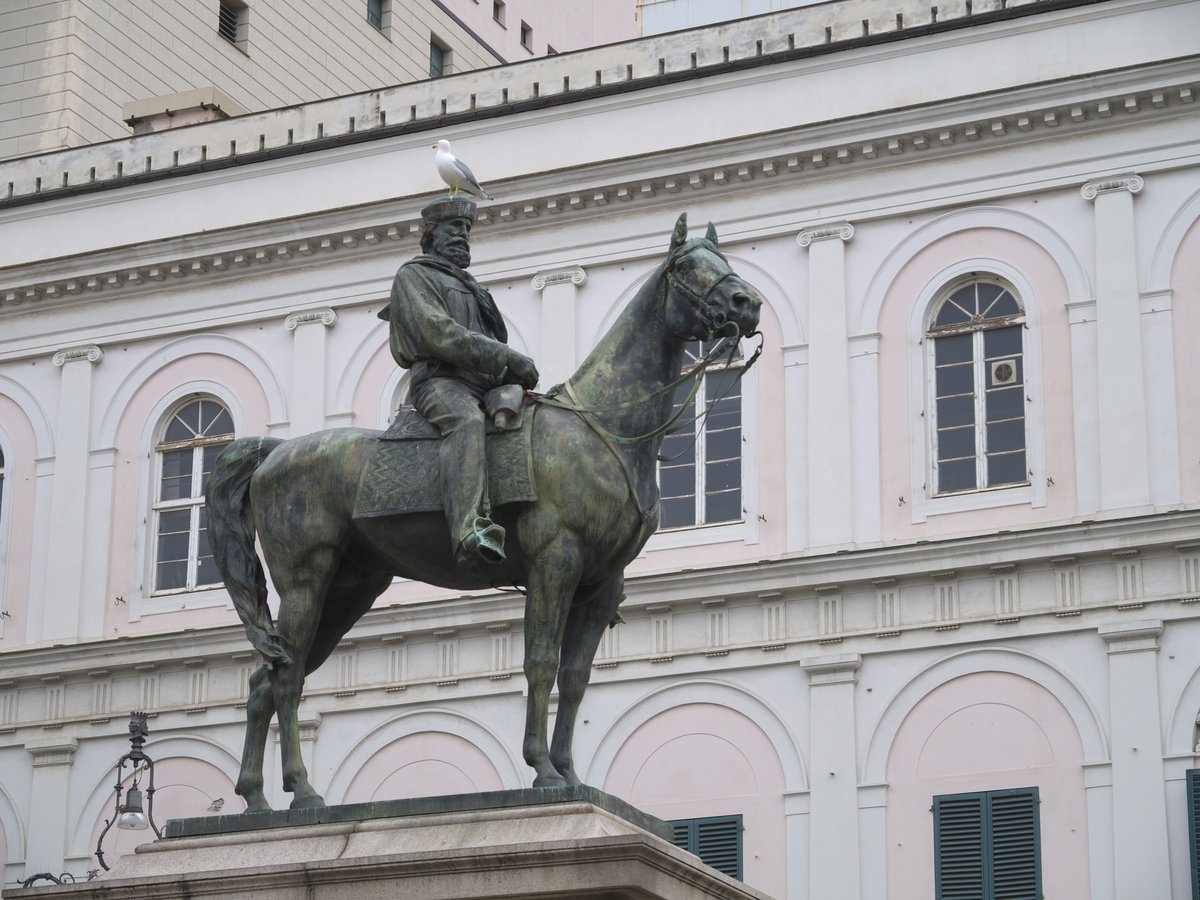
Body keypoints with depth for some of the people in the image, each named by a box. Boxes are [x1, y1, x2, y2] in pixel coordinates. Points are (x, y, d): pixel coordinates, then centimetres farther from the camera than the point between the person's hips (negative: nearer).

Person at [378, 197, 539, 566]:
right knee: (466, 422, -39)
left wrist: (516, 374, 9)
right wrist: (507, 357, -13)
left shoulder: (468, 285, 35)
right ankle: (470, 530, -61)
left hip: (487, 384, 9)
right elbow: (437, 334, -8)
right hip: (440, 382, -9)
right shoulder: (414, 276, 8)